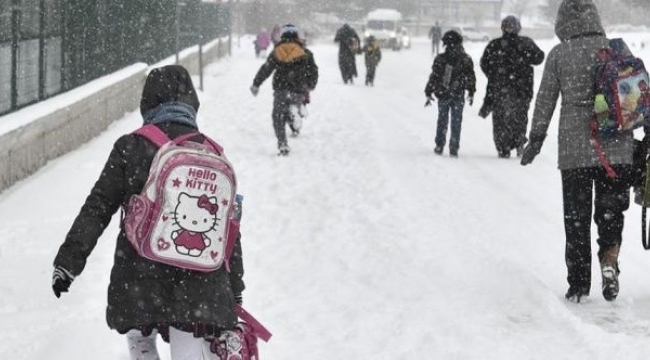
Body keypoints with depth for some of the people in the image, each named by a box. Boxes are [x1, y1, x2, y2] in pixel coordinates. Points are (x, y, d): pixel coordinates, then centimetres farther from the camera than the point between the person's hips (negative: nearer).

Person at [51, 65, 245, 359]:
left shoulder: (130, 147, -4)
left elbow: (97, 208, -5)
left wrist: (68, 261, 1)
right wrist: (235, 291, 16)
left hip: (140, 277, -1)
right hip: (200, 281, 1)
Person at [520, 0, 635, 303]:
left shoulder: (559, 54, -2)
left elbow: (545, 100, 1)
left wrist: (536, 139, 10)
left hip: (574, 147, -1)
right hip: (616, 146, 1)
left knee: (576, 216, 9)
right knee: (611, 209, 12)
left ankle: (579, 284, 10)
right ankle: (609, 258, -14)